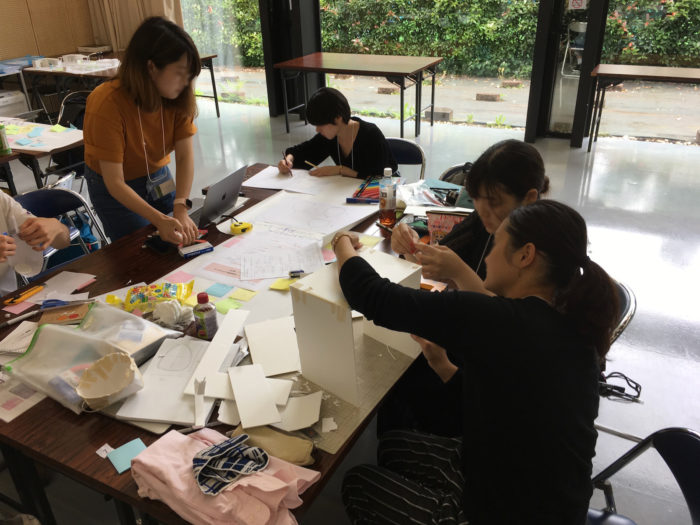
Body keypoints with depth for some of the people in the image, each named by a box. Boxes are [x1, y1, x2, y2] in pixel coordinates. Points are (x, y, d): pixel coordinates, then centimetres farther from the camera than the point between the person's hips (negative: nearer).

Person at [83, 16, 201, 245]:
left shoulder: (178, 97, -19)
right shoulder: (107, 104, -32)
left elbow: (185, 156, -22)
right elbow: (115, 183, -32)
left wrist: (180, 209, -38)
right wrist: (160, 220, -46)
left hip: (158, 177, 4)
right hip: (115, 190, -4)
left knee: (183, 241, 4)